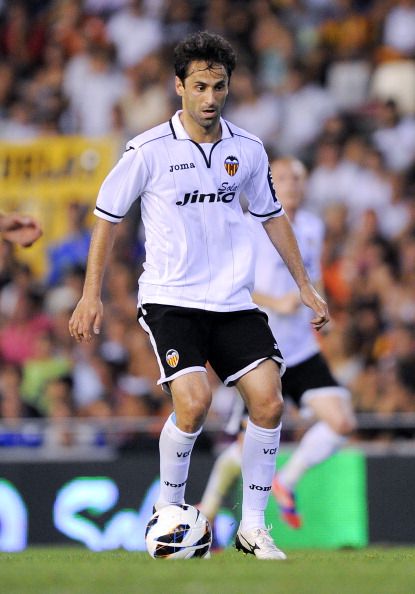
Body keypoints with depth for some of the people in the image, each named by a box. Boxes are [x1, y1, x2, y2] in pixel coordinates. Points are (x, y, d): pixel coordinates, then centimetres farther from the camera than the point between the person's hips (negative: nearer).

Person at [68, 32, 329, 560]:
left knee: (267, 401, -10)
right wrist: (91, 294, -1)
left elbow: (271, 216, 19)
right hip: (169, 299, -4)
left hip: (233, 300, 4)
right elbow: (107, 217, 2)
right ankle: (168, 509, 2)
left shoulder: (248, 150, 5)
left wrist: (305, 286, 19)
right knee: (194, 401, -22)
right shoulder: (149, 150, -7)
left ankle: (253, 526, 4)